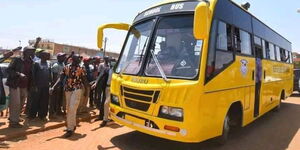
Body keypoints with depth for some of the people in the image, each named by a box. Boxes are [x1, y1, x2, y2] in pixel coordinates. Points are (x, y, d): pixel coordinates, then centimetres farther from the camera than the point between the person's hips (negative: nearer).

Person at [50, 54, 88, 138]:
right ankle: (73, 125, 29)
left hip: (77, 90, -4)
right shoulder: (66, 68, 3)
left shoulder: (81, 69, -3)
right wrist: (53, 87, -12)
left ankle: (70, 129, -5)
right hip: (67, 90, 4)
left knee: (72, 109, -11)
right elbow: (60, 78, -1)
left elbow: (84, 80, 3)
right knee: (69, 109, 12)